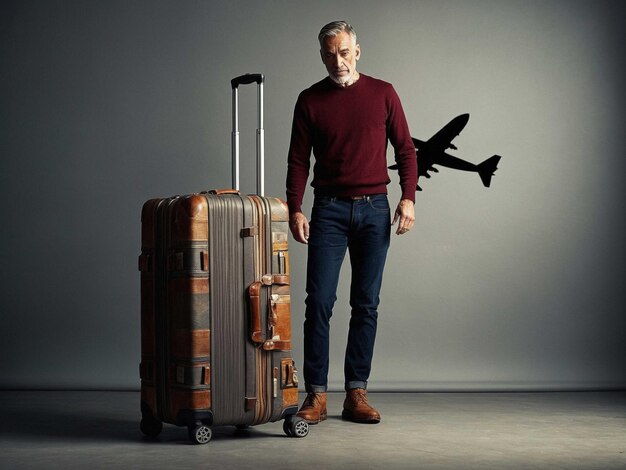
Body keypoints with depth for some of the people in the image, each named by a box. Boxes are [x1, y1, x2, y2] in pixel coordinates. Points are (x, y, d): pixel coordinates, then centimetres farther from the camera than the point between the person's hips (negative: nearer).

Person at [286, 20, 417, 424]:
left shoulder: (383, 94, 4)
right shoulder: (310, 100, 4)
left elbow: (405, 149, 6)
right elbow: (298, 160, 3)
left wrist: (408, 198, -6)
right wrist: (295, 210, -8)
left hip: (374, 209, 1)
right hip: (329, 209, 0)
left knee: (366, 304, 2)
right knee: (319, 301, -7)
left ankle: (357, 394, 9)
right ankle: (316, 395, -1)